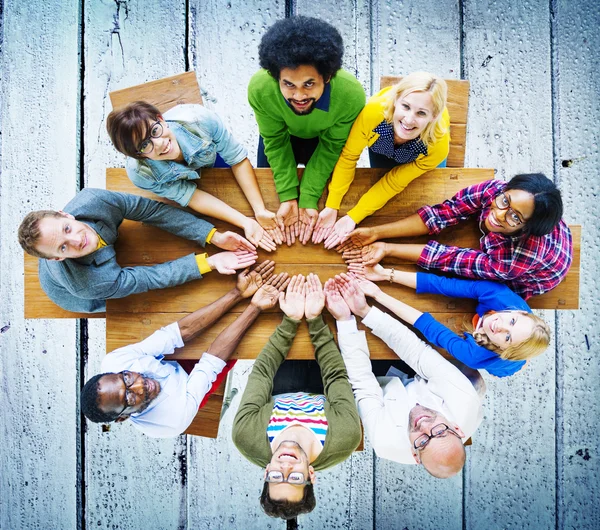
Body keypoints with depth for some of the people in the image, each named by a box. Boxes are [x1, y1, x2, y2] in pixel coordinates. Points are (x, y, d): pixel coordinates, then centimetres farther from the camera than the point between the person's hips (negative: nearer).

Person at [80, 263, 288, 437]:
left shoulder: (113, 363, -33)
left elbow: (179, 332, -35)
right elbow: (211, 364, -38)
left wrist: (237, 294, -39)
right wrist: (254, 307, -39)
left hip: (171, 361, 5)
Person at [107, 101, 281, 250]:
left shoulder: (198, 118, -45)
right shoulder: (140, 173, -41)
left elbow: (238, 160, -33)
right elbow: (190, 196, -34)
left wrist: (260, 210, -41)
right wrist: (245, 222, -44)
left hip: (212, 155, 1)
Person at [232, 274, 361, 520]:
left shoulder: (246, 435, -43)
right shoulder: (345, 439, -44)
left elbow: (262, 371, -33)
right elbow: (336, 375, -33)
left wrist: (290, 321, -32)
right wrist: (315, 320, -34)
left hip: (279, 399, 1)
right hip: (322, 398, 0)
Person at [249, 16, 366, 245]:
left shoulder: (351, 95, -40)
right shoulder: (260, 89, -39)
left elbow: (330, 147, -23)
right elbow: (275, 142, -22)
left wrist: (308, 199, -26)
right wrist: (288, 197, -26)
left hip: (326, 138, 0)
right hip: (282, 136, 1)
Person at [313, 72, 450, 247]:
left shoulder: (438, 145, -43)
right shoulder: (373, 112, -46)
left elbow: (393, 183, -30)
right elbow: (348, 157, -28)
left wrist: (353, 217, -33)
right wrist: (331, 207, -29)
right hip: (381, 143, 1)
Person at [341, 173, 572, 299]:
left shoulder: (521, 257, -46)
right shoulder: (495, 190, -37)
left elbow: (451, 259, -40)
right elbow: (442, 213, -32)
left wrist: (388, 250, -38)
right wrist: (376, 233, -38)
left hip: (522, 280, -4)